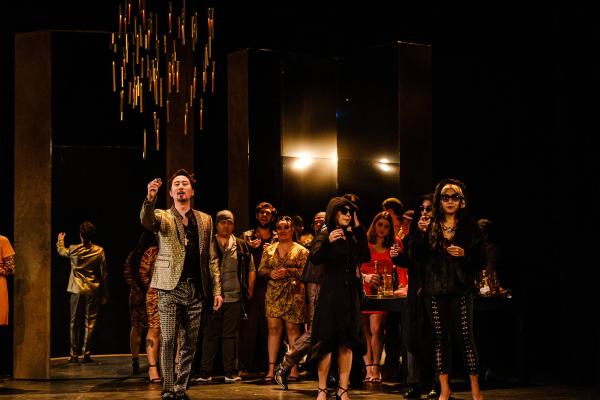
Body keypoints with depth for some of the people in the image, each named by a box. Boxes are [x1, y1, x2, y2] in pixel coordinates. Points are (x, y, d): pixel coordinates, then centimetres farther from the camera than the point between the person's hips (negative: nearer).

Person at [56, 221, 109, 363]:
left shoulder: (73, 249, -4)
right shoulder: (99, 251, -6)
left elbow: (61, 251, 20)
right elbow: (104, 274, -3)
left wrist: (60, 240, 42)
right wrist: (105, 294, 4)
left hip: (77, 291, 1)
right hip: (93, 291, -1)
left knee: (75, 322, 9)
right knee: (90, 322, 3)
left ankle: (74, 354, 9)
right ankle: (86, 353, -2)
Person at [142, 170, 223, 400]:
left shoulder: (205, 220, 14)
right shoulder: (163, 217, 5)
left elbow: (211, 258, 14)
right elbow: (147, 220, -21)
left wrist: (217, 290, 7)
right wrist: (150, 199, -42)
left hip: (195, 290, 3)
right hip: (170, 288, -3)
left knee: (189, 343, 4)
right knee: (168, 341, -6)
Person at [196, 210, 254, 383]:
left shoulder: (241, 245, 10)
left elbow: (251, 269, 14)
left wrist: (249, 291, 7)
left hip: (234, 297, 1)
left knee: (230, 335, 5)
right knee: (211, 335, 2)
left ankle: (231, 372, 9)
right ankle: (205, 372, 5)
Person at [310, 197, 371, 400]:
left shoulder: (353, 237, 13)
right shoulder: (325, 235, 0)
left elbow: (366, 257, -1)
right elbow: (315, 258, -16)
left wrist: (359, 230, -1)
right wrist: (328, 242, -32)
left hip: (351, 294, 4)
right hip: (330, 294, -4)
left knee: (347, 343, 2)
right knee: (327, 341, -5)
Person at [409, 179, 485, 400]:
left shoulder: (470, 226, 5)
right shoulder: (430, 225, 9)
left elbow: (480, 258, 3)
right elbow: (416, 256, 1)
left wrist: (464, 254, -16)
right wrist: (421, 233, -13)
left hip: (461, 288, -2)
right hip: (435, 290, 2)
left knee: (466, 336, -5)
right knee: (440, 337, 4)